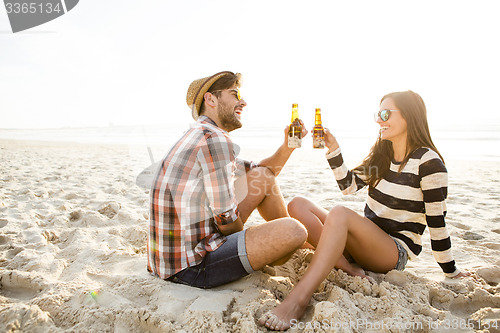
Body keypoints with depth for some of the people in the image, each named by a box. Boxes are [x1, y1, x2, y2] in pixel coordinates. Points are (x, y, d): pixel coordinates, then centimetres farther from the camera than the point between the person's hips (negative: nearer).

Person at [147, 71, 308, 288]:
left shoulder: (201, 136, 12)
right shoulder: (215, 139, -19)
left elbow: (259, 173, 22)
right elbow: (227, 220, -18)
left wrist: (287, 146, 7)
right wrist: (252, 249, 3)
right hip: (190, 266, -10)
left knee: (264, 176, 12)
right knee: (293, 230, -22)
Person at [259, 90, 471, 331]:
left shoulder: (429, 163, -10)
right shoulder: (381, 153, 11)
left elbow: (437, 221, -8)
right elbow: (348, 185, 11)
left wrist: (451, 271, 1)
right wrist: (333, 149, 1)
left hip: (395, 252, -7)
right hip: (364, 242, 7)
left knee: (339, 214, -36)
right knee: (298, 206, -10)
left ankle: (298, 300, -43)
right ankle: (347, 268, -24)